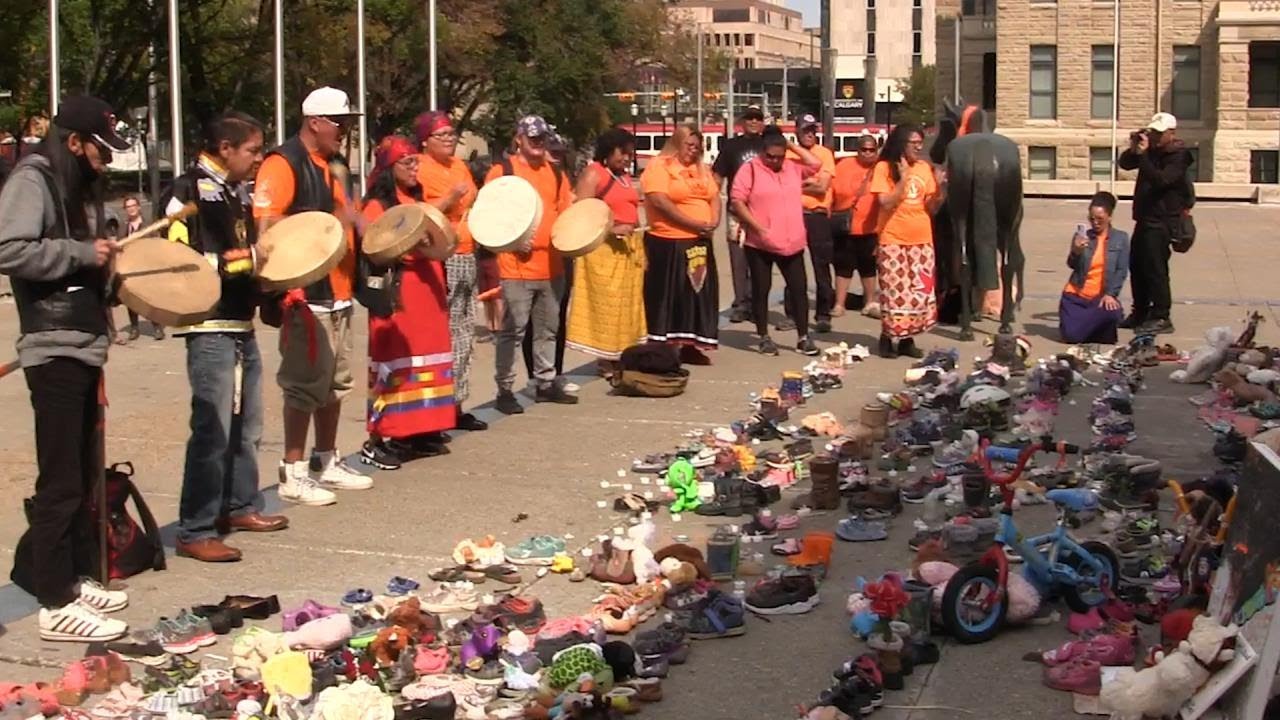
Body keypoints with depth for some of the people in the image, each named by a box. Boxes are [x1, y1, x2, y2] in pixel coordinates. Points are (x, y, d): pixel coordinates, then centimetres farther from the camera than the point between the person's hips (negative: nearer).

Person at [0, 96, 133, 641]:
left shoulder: (77, 186, 17)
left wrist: (106, 255, 7)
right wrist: (82, 253, -18)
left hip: (83, 346, 9)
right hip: (53, 349, -9)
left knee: (83, 473, 13)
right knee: (61, 480, -7)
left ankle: (71, 575, 22)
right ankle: (56, 604, -2)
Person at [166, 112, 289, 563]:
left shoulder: (237, 192, 15)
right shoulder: (187, 193, -13)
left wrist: (266, 258, 10)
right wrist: (242, 260, -19)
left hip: (242, 325, 9)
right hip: (210, 327, -9)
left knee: (246, 425, 17)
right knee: (212, 430, -9)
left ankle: (240, 506, 31)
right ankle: (195, 533, -5)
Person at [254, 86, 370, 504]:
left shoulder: (327, 165, 17)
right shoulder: (282, 164, -12)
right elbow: (266, 226, -21)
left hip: (337, 292, 10)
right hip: (305, 295, -10)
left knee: (336, 381, 15)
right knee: (306, 383, -6)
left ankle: (327, 463, 26)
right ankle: (293, 474, 1)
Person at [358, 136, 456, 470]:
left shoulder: (418, 202, 18)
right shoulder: (377, 205, -5)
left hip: (427, 291, 8)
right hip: (396, 293, -8)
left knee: (427, 358, 9)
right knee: (396, 360, -9)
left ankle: (423, 433, 15)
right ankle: (380, 439, -7)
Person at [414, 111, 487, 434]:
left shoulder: (460, 166, 17)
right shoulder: (420, 169, -8)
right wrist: (451, 197, -24)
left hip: (466, 258, 8)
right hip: (439, 260, -8)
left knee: (464, 336, 10)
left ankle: (456, 405, 16)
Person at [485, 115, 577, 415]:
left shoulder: (555, 173, 13)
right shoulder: (501, 171, -4)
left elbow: (566, 212, 19)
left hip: (551, 264, 6)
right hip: (517, 266, -6)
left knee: (548, 329, 15)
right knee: (512, 330, -5)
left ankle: (546, 382, 26)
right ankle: (504, 390, 1)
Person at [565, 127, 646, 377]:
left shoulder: (625, 176, 19)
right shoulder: (593, 173, -6)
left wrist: (638, 245, 20)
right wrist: (611, 228, -22)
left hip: (628, 248, 8)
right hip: (603, 249, -8)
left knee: (627, 305, 8)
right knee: (606, 304, -7)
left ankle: (621, 355, 13)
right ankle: (607, 359, -4)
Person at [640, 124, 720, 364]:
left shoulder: (701, 169, 16)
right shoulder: (659, 166, -7)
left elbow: (715, 197, 14)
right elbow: (659, 201, -18)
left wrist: (713, 222, -8)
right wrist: (694, 224, -17)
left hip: (699, 243, 7)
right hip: (668, 243, -7)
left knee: (697, 292, 9)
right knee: (667, 296, -3)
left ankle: (690, 346, 17)